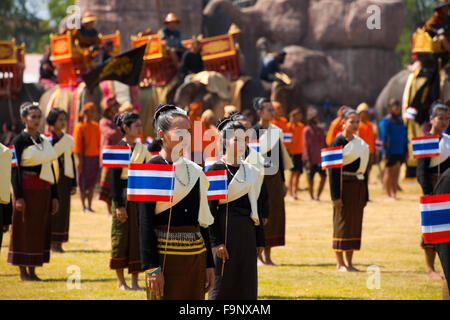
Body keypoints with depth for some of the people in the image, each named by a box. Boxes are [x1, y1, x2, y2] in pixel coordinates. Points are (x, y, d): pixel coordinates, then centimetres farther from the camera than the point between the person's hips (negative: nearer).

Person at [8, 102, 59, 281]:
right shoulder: (19, 141, -6)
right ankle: (23, 272, 4)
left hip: (43, 190, 6)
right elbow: (15, 170, -10)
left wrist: (54, 196, 11)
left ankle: (32, 271, 13)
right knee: (25, 230, -2)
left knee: (41, 230, 7)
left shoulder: (44, 141, 13)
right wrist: (18, 197, -16)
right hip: (27, 190, -6)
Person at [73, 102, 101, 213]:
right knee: (83, 183, 0)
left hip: (95, 157, 5)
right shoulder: (80, 127, -5)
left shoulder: (96, 126, 13)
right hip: (84, 157, -5)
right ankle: (84, 206, 4)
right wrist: (79, 159, -15)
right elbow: (77, 145, -9)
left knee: (92, 184, 7)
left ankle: (89, 206, 13)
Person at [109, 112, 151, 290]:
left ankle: (134, 281, 9)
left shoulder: (142, 149, 9)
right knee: (121, 236, 0)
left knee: (138, 236, 3)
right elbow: (114, 178, -9)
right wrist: (118, 205, -14)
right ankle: (120, 281, 10)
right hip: (123, 196, -5)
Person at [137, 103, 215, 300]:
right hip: (165, 254, -6)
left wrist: (209, 264, 13)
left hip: (195, 255, 6)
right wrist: (152, 267, -16)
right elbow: (145, 222, -10)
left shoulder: (195, 171, 12)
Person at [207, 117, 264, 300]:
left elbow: (253, 207, 15)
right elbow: (211, 208, -10)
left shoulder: (251, 172, 11)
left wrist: (259, 240, 12)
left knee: (246, 284, 7)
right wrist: (216, 241, -15)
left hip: (247, 231, 6)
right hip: (225, 229, -6)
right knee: (223, 284, -3)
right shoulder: (216, 170, -7)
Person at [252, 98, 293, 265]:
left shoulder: (276, 131, 10)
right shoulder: (254, 131, -7)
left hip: (275, 178, 6)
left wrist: (283, 181, 14)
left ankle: (267, 255, 14)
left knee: (274, 214, 6)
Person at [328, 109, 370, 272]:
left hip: (358, 186, 7)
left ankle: (349, 262, 13)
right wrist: (335, 196, -17)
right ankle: (340, 263, 1)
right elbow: (333, 171, -11)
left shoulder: (360, 143, 14)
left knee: (355, 224, 7)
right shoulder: (338, 142, -7)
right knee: (342, 223, -4)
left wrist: (365, 194, 14)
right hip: (344, 186, -7)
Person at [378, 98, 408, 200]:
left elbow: (404, 137, 21)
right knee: (389, 172, -3)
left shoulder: (401, 121, 15)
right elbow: (383, 138, -8)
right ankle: (389, 194, -2)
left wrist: (406, 150, 16)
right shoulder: (385, 122, -5)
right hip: (390, 152, -6)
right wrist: (385, 152, -14)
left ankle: (394, 193, 14)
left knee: (396, 173, 8)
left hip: (400, 151, 6)